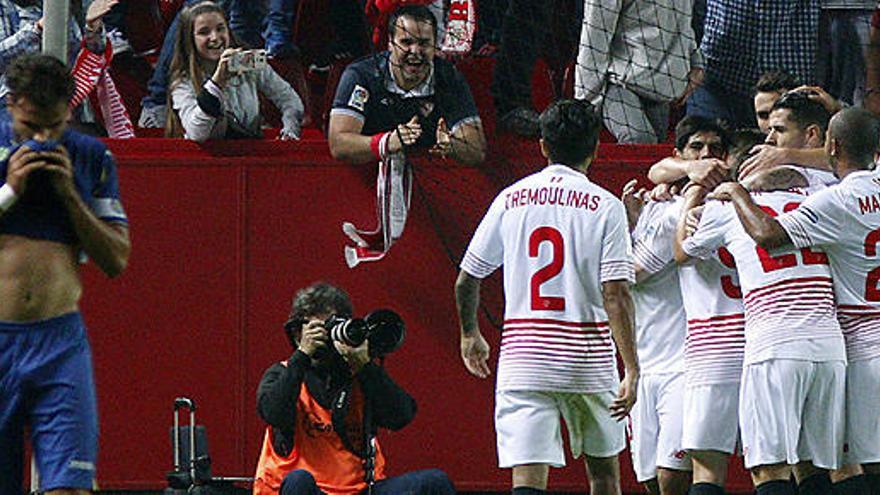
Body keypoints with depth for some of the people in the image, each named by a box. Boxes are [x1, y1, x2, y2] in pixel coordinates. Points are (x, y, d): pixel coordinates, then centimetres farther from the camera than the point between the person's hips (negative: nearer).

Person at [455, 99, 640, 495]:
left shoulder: (511, 199, 5)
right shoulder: (605, 207, -3)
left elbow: (466, 280, 10)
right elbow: (616, 294, -12)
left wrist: (470, 336, 28)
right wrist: (631, 369, -12)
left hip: (522, 357, 1)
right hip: (589, 358, -1)